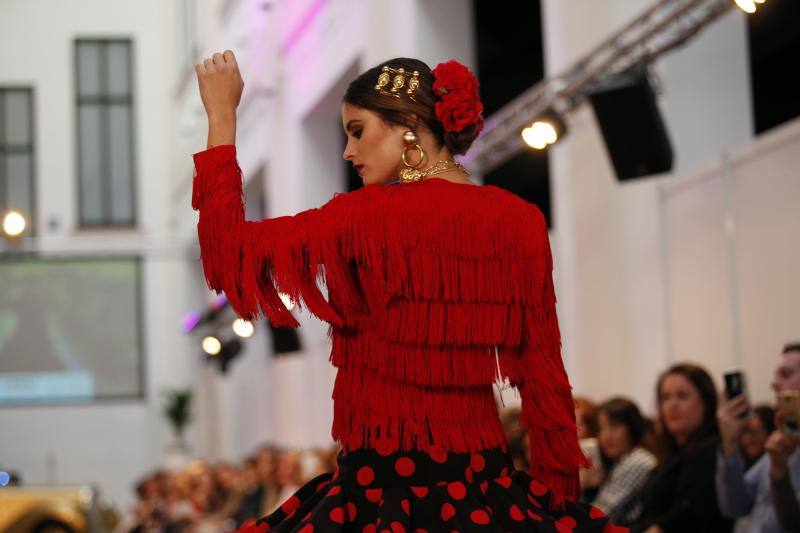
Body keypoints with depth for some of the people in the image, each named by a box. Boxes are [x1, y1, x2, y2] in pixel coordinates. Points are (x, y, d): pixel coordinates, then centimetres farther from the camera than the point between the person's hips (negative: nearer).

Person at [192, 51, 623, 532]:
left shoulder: (374, 216, -12)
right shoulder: (521, 221, 2)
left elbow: (229, 254, -9)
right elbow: (544, 372, 4)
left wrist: (222, 115, -2)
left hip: (385, 485, -5)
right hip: (484, 484, 5)